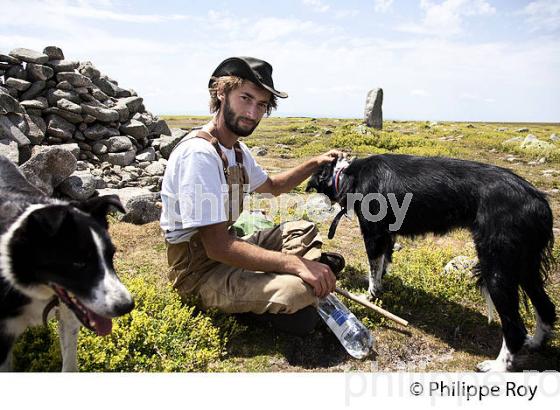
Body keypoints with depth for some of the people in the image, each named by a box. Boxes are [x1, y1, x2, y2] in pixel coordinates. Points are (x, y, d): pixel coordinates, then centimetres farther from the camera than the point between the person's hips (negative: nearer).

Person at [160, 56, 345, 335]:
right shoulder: (198, 153, -25)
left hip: (224, 247, 10)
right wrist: (296, 264, -30)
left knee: (304, 230, 19)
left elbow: (272, 186, 25)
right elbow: (218, 247, -29)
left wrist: (315, 163, 14)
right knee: (297, 290, -32)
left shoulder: (237, 149, 5)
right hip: (200, 270, -10)